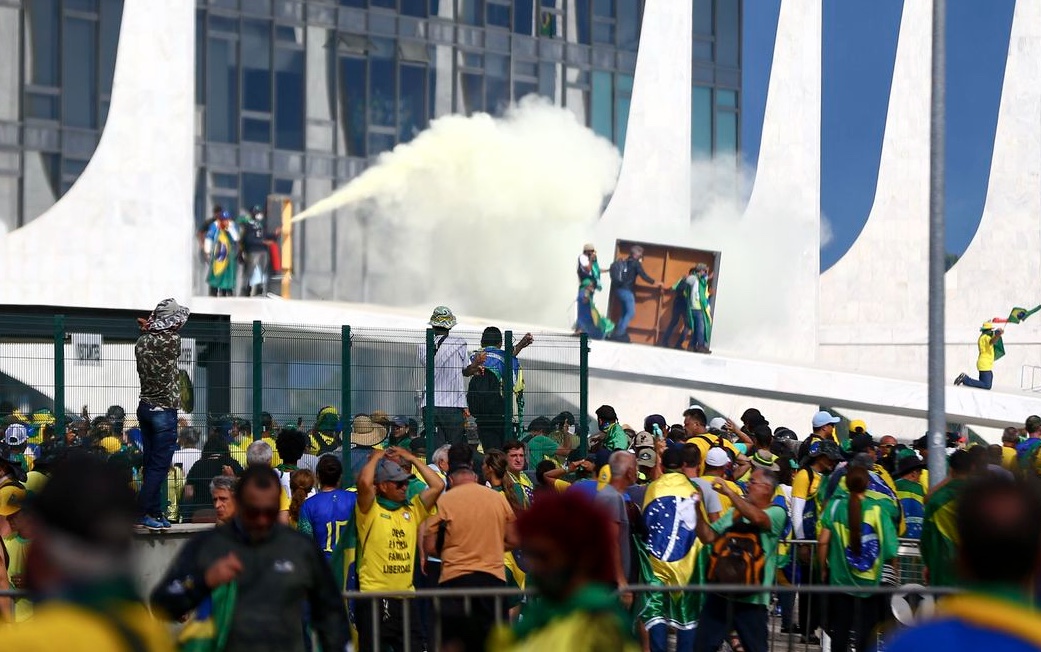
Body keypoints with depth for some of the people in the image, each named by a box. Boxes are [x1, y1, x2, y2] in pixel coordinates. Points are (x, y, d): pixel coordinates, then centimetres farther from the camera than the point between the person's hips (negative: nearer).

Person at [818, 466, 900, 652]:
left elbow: (823, 541, -7)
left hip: (840, 576, 1)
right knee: (867, 628, 9)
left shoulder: (835, 506, -6)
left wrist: (823, 568, 7)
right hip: (870, 579, -1)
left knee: (840, 627, 8)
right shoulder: (877, 508, -8)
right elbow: (890, 545, -9)